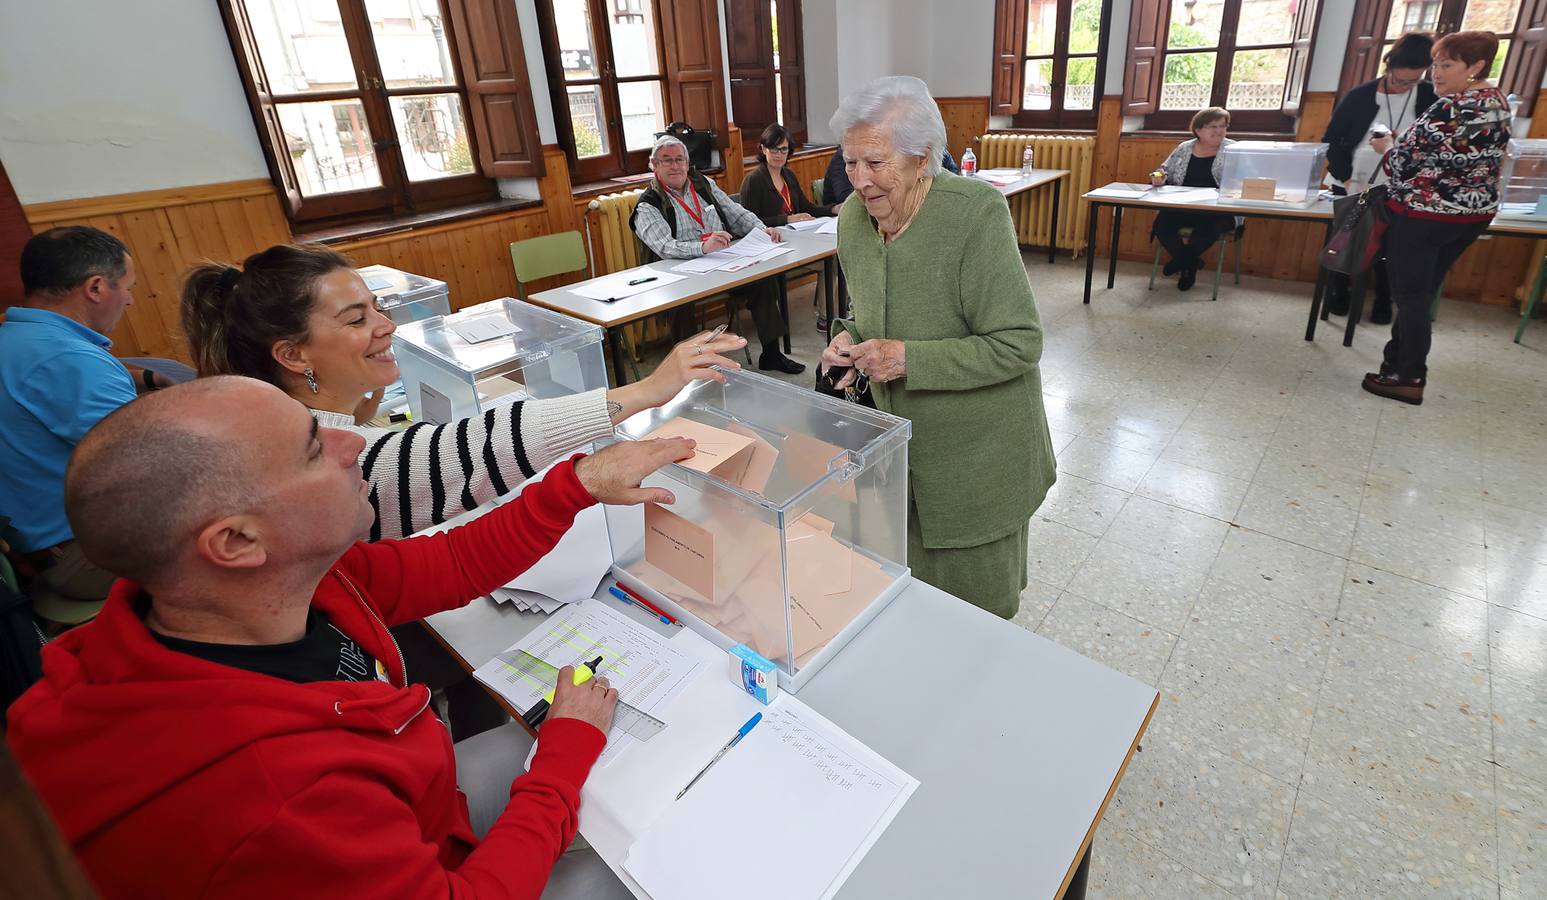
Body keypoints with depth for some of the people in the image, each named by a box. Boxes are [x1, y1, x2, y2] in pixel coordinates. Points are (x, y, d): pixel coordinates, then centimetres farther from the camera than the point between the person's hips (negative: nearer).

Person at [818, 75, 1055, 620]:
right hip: (898, 439, 6)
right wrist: (852, 337, -9)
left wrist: (908, 358, -28)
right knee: (914, 581, 22)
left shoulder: (977, 213, -23)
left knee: (977, 596, 15)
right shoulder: (853, 218, -3)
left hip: (975, 452, -5)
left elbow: (1019, 344, -23)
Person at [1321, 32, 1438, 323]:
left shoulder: (1432, 98, -3)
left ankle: (1383, 303, 16)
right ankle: (1336, 296, 22)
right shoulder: (1360, 95, -8)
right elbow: (1331, 139, -4)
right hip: (1351, 187, -1)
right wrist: (1345, 177, -10)